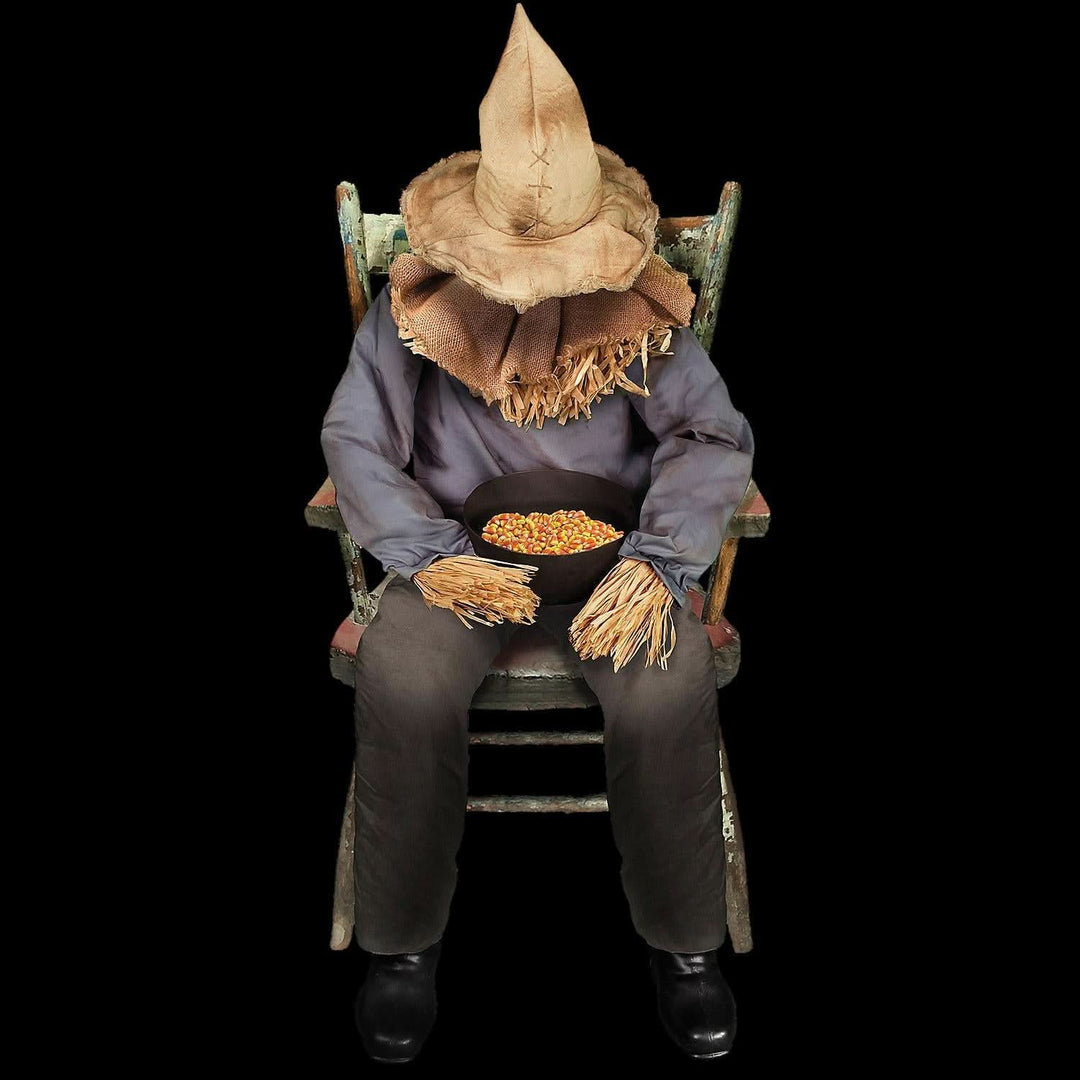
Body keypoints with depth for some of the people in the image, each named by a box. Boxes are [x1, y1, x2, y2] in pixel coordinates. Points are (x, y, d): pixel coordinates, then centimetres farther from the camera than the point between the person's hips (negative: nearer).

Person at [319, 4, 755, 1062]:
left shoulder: (641, 310, -2)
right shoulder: (414, 306, -3)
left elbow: (713, 438, -4)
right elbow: (353, 442, -2)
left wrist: (656, 560, -20)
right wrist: (428, 558, -17)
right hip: (462, 548, 0)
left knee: (669, 693, -29)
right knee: (403, 686, -31)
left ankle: (683, 942, -3)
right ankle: (402, 939, -5)